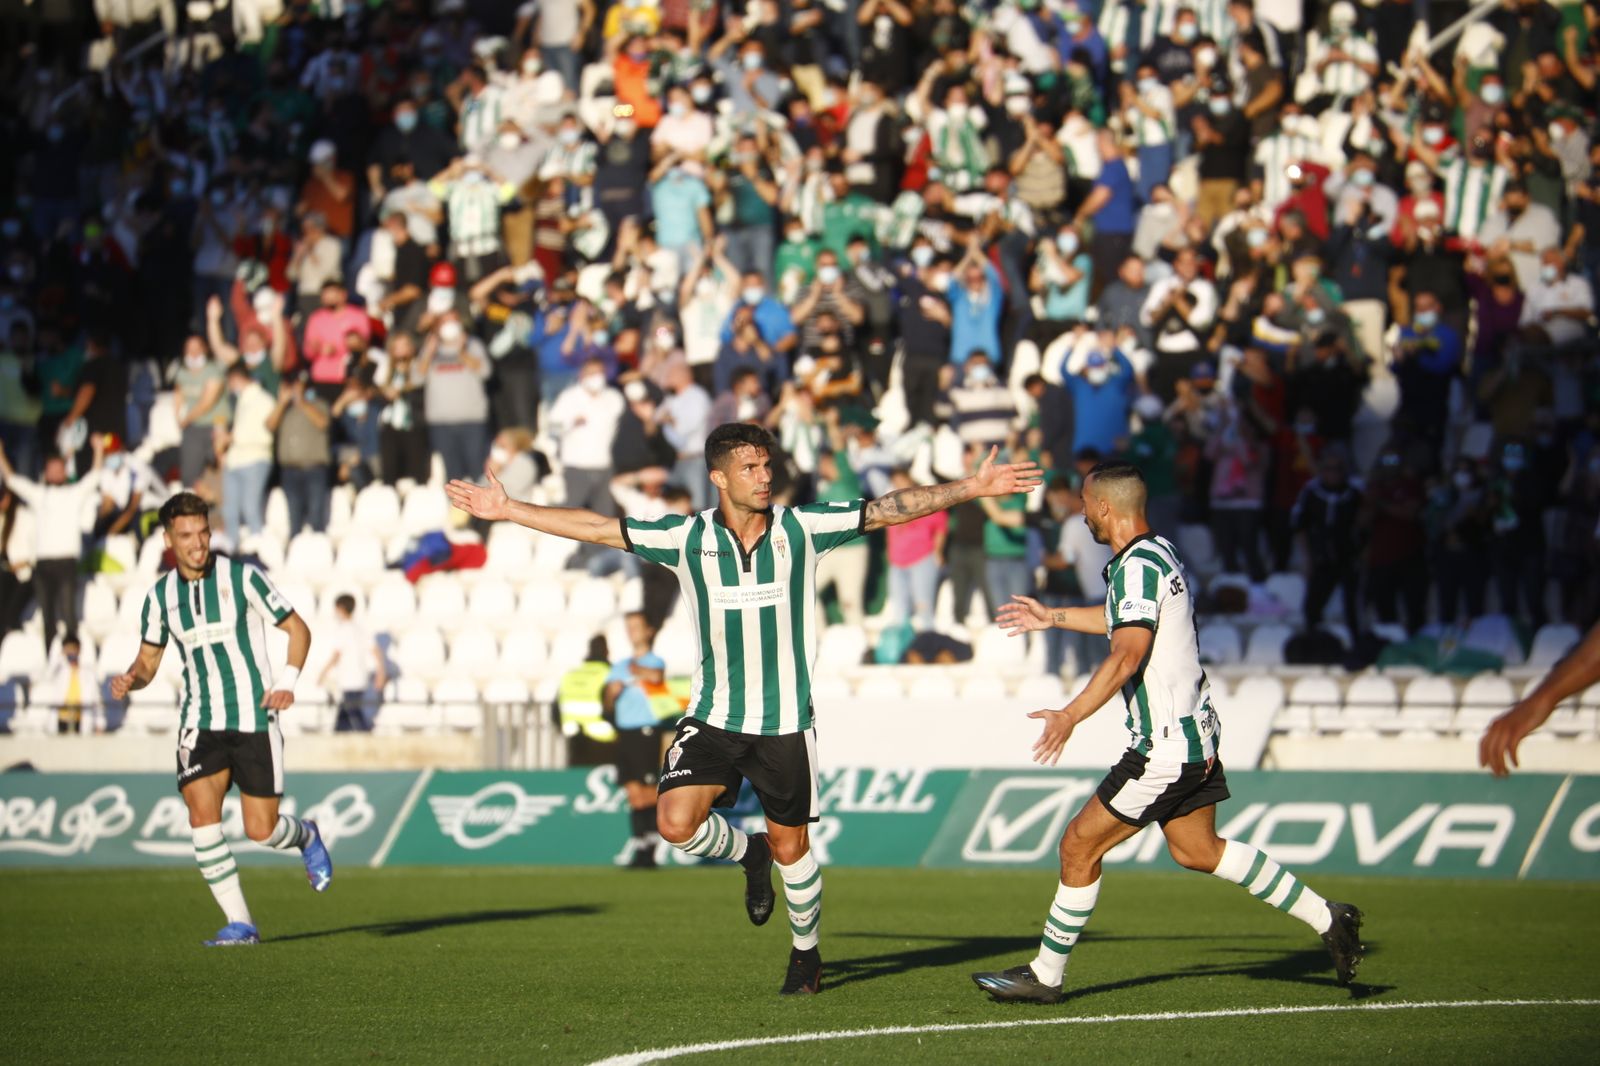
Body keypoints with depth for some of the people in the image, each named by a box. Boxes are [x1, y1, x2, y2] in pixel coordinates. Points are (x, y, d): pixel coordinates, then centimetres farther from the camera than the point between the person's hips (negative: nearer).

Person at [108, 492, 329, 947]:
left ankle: (305, 837, 36)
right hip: (200, 722, 3)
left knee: (261, 831, -2)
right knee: (201, 812, -18)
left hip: (254, 718, -3)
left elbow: (297, 629, -1)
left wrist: (286, 681, -16)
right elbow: (149, 658, 16)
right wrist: (130, 680, -7)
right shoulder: (160, 595, 5)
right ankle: (239, 924, -12)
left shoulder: (242, 577, -6)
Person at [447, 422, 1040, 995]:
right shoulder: (686, 538, -3)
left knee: (790, 846, 6)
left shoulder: (802, 529, -4)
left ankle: (806, 953, 32)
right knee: (676, 823, -17)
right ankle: (746, 853, 16)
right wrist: (508, 510, 0)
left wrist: (974, 488, -9)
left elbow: (891, 510, -3)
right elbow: (595, 529, 1)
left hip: (785, 724, -1)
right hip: (712, 718, 1)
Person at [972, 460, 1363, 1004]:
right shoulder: (1160, 552, 12)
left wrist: (1070, 716, -33)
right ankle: (1327, 919, 17)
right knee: (1198, 850, 17)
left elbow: (1128, 654, -29)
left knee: (1080, 844, -2)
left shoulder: (1138, 565, -18)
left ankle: (1046, 975, 4)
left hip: (1166, 745, -10)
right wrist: (1052, 617, 39)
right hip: (1193, 733, 10)